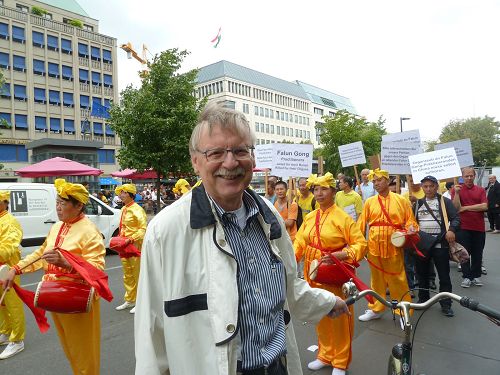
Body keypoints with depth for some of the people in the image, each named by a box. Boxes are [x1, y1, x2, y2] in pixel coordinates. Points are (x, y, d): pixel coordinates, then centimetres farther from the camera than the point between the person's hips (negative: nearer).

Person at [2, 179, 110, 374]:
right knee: (68, 346, 23)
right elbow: (41, 254, 20)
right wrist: (16, 269, 11)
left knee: (82, 349, 6)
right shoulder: (56, 227, 8)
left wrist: (65, 262, -37)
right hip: (56, 297, 8)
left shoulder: (89, 231, -18)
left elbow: (97, 267, -26)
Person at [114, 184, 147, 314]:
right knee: (127, 276, 17)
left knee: (138, 275, 1)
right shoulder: (124, 209, 12)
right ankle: (129, 300, 31)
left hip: (135, 246, -9)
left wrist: (132, 239, -28)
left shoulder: (137, 209, -15)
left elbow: (144, 228, -20)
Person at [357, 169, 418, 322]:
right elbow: (361, 223, 4)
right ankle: (375, 309, 29)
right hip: (374, 246, 3)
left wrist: (410, 230, -17)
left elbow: (410, 220, 3)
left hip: (394, 246, -2)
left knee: (397, 280, 3)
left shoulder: (401, 200, 1)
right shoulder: (369, 202, 5)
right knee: (377, 278, 14)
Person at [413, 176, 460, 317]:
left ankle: (446, 304, 14)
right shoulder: (418, 203, 12)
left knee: (444, 275, 3)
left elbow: (456, 218, -5)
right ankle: (423, 300, 28)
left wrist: (451, 230, -23)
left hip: (440, 243, -3)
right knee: (422, 274, 13)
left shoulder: (445, 201, 1)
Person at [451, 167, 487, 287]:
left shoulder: (480, 190, 5)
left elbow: (485, 206, -8)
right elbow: (456, 207, -10)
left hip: (479, 227, 2)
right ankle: (466, 277, 12)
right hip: (463, 227, -2)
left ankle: (476, 276, 23)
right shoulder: (457, 189, 0)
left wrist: (465, 208, -11)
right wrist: (457, 193, -21)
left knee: (477, 253, 10)